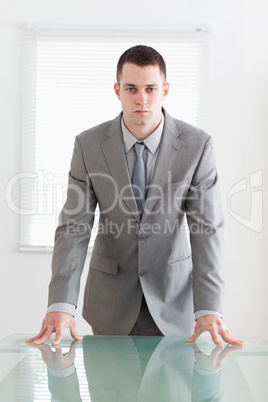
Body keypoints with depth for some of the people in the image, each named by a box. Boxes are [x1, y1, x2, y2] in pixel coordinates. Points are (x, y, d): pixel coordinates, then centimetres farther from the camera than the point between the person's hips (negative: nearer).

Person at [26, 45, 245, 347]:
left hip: (172, 301, 0)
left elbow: (207, 230, -16)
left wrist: (208, 309, -28)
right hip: (111, 300, 1)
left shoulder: (197, 144, -13)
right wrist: (60, 305, -27)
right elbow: (73, 228, -13)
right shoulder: (89, 145, -11)